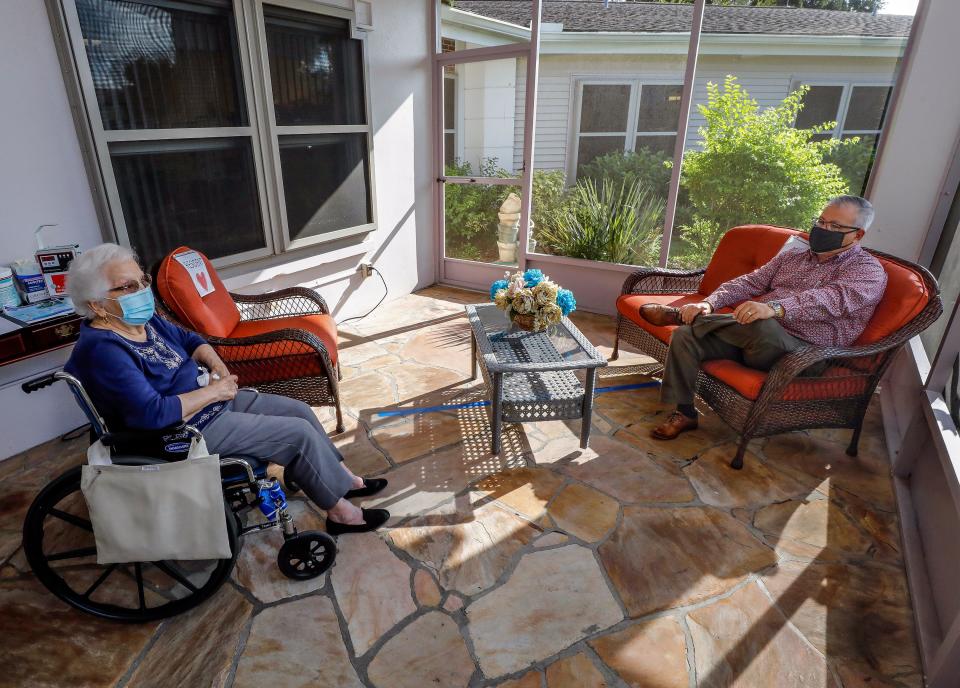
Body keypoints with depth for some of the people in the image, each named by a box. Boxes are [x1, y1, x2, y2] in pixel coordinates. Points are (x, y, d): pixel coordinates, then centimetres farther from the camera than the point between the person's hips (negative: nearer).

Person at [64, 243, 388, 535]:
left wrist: (216, 365, -3)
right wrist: (214, 391, -22)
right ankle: (341, 512, 5)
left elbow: (189, 339, 17)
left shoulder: (143, 320, 2)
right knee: (299, 433, -12)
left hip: (215, 399, 10)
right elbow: (152, 414, -33)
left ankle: (344, 479, 22)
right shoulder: (103, 350, -26)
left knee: (299, 410, 7)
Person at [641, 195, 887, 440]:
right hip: (752, 337, 6)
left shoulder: (869, 270, 1)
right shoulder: (791, 256, 22)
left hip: (802, 351, -5)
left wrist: (775, 308, -39)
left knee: (763, 327, -40)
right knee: (685, 336, -18)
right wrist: (709, 303, -10)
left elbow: (833, 298, -20)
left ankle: (682, 315, -17)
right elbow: (749, 282, 11)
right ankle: (684, 413, -9)